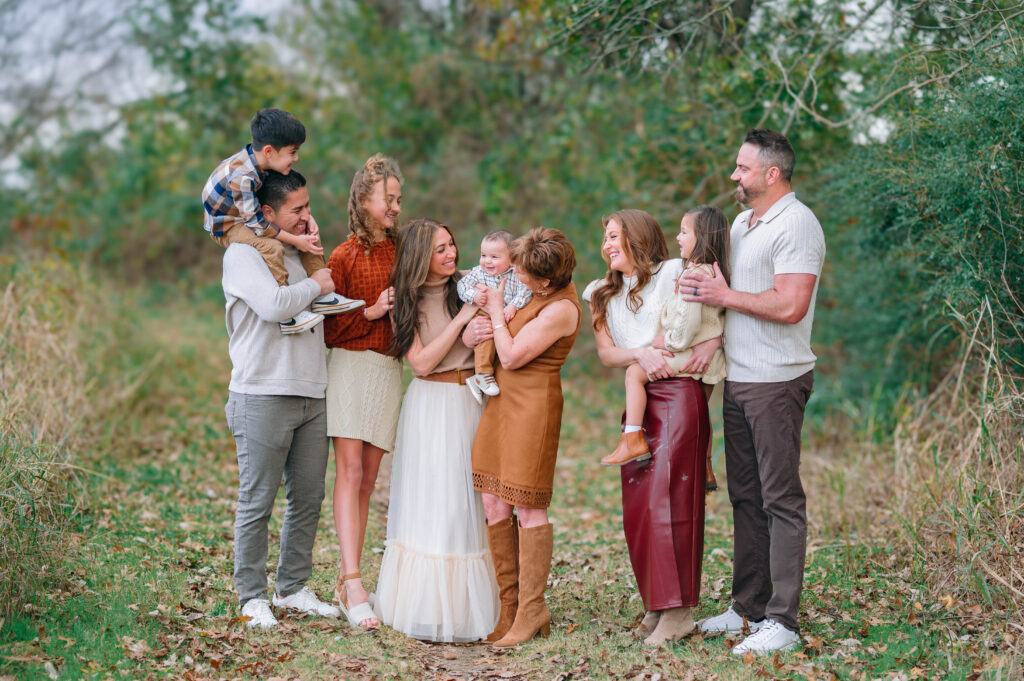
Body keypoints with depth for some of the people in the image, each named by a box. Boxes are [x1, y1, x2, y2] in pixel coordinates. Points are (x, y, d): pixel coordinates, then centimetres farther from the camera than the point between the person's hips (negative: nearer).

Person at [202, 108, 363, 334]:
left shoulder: (265, 162, -10)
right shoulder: (242, 177, -36)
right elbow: (256, 223, -30)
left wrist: (306, 217, -8)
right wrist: (295, 240, -25)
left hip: (251, 215, 9)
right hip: (226, 226, -9)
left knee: (309, 230, 6)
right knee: (271, 246, -35)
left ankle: (321, 297, 9)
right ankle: (286, 316, -28)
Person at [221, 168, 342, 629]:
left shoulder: (299, 254, 19)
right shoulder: (244, 254, -6)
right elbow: (273, 305, -22)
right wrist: (316, 286, -6)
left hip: (310, 395, 8)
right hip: (263, 397, -7)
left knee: (308, 496, 9)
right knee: (257, 502, -2)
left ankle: (293, 588, 21)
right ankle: (252, 597, 8)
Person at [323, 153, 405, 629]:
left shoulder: (401, 250, 11)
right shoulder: (344, 257, -2)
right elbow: (327, 328, -3)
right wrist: (371, 311, -14)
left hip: (389, 370, 5)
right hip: (350, 364, -5)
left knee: (367, 481, 5)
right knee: (349, 474, -12)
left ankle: (345, 583, 11)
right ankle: (355, 588, -17)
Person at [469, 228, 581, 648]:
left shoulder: (560, 309, -18)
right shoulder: (537, 294, 10)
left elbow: (511, 357, -15)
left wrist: (495, 310, -6)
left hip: (531, 406, -9)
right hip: (502, 402, 9)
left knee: (529, 508, -2)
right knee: (494, 506, 7)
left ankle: (531, 612, 8)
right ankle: (508, 607, 15)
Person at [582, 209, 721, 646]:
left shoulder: (674, 273, 4)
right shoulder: (603, 295, 20)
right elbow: (605, 353, 8)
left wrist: (712, 341, -15)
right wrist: (640, 355, -11)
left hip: (677, 393, -6)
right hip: (633, 402, 6)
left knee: (668, 498, -11)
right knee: (636, 506, 2)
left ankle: (678, 609, -8)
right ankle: (657, 602, 12)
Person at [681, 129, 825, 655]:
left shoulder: (796, 224, -11)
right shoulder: (741, 223, 18)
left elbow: (790, 305, -22)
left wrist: (725, 296, -12)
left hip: (776, 382, -9)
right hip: (737, 379, 9)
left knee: (780, 499, -6)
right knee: (745, 497, 13)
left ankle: (782, 621, -4)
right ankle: (748, 607, 21)